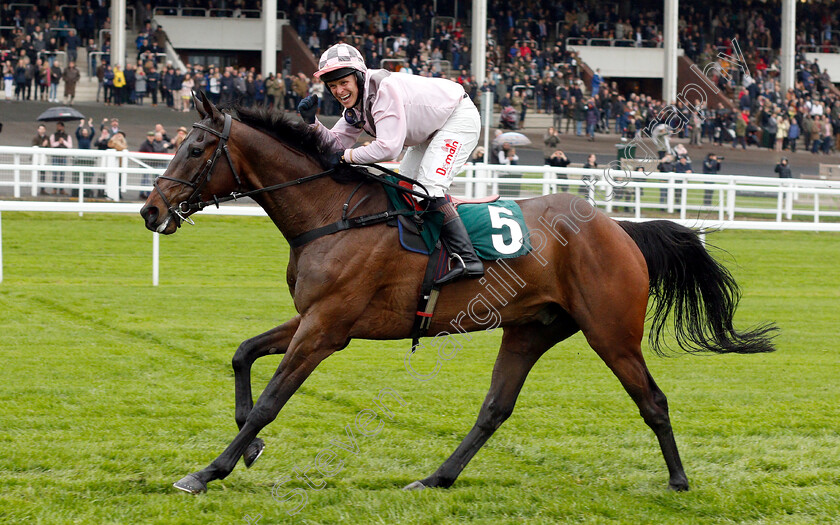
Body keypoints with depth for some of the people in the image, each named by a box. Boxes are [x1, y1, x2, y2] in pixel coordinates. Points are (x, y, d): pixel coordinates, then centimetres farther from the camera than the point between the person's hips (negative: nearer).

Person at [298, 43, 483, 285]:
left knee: (428, 187, -22)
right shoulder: (354, 106, -2)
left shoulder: (384, 89, -31)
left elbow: (389, 147, -37)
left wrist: (346, 156, -28)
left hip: (460, 118, -10)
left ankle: (468, 260, -27)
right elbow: (338, 142, 0)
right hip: (433, 129, 10)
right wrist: (312, 123, -16)